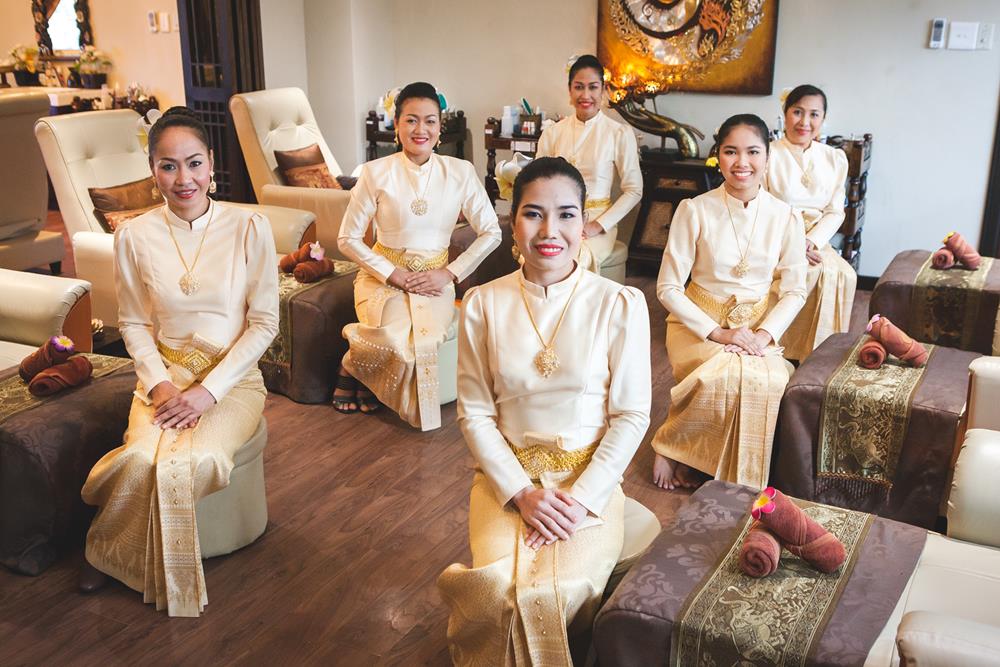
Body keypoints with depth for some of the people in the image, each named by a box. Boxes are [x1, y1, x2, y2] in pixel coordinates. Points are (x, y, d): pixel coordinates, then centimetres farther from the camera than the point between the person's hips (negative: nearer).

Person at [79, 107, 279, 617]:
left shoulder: (249, 227, -8)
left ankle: (108, 553, 1)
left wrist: (209, 390, -14)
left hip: (233, 378, -1)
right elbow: (134, 324, 8)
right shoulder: (134, 236, -1)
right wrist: (158, 384, -10)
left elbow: (264, 322, -6)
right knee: (143, 460, -29)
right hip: (164, 376, 1)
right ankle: (105, 551, 4)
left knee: (187, 463, -29)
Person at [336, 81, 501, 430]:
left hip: (435, 278, 2)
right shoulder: (376, 173, -4)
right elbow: (348, 239, -1)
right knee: (397, 338, -31)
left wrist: (450, 273, -8)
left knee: (425, 337, -29)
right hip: (383, 274, -2)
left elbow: (491, 233, 2)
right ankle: (352, 364, 5)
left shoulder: (460, 172, 0)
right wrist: (394, 274, -11)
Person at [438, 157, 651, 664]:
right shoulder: (483, 304, -1)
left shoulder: (621, 305, -6)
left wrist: (581, 496, -13)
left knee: (564, 592, -25)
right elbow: (474, 413, 1)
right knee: (500, 591, -24)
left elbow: (631, 416, -3)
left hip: (590, 478, -1)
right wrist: (521, 492, -10)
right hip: (508, 475, 1)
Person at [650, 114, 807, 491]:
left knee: (770, 382, -30)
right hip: (698, 321, -2)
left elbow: (794, 291, 5)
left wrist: (764, 334, -14)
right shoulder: (695, 211, -7)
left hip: (758, 324, 3)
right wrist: (717, 333, -17)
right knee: (720, 377, -34)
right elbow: (668, 288, -7)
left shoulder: (785, 217, 0)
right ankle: (669, 446, -8)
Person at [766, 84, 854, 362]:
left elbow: (835, 212, 7)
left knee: (843, 275, -25)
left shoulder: (835, 159, 9)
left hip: (816, 241, 4)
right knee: (819, 273, -29)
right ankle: (792, 356, -17)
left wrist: (811, 241, -13)